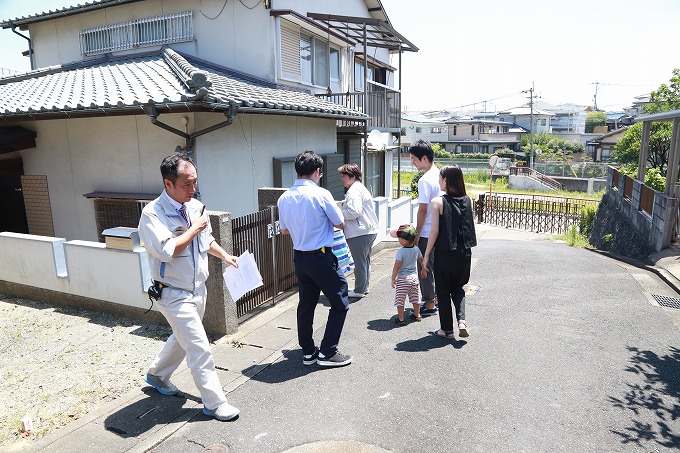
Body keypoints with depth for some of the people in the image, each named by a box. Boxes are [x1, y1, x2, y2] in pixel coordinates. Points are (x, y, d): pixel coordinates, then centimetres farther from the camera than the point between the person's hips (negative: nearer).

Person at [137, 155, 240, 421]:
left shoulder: (196, 207, 2)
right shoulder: (153, 214, -20)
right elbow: (167, 251, -32)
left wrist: (225, 256, 9)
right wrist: (194, 229, -22)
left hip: (198, 289, 8)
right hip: (174, 294, -8)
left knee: (182, 338, 25)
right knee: (199, 348, -4)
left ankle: (156, 374, 49)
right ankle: (214, 403, 10)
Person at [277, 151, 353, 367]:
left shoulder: (284, 198, 2)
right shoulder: (321, 194, -16)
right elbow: (340, 223, -7)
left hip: (299, 258, 7)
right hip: (321, 257, -7)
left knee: (306, 304, 17)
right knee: (340, 303, 7)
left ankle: (308, 352, 26)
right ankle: (327, 352, 8)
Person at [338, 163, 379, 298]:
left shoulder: (354, 192, -16)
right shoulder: (361, 188, 17)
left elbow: (354, 212, -25)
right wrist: (342, 210, 12)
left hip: (359, 234, -11)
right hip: (370, 231, 11)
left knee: (359, 262, 0)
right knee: (365, 261, 18)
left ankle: (359, 290, 10)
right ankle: (364, 287, 29)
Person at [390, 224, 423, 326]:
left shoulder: (401, 252, -21)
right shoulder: (416, 249, -1)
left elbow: (397, 266, -20)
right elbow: (421, 261, 12)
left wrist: (393, 279, -12)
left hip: (403, 279, -7)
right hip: (414, 277, 7)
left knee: (400, 299, 5)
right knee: (415, 298, 20)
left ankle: (401, 319, 10)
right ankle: (417, 315, 34)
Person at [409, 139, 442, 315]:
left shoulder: (425, 180, -20)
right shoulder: (439, 175, 8)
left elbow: (423, 210, -21)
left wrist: (417, 233, -13)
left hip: (427, 233, -9)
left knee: (425, 269, 2)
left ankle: (429, 305, 11)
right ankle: (435, 298, 31)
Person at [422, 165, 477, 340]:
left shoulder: (438, 202, -11)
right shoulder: (467, 200, 3)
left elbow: (435, 231, -13)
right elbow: (469, 228, 7)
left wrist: (426, 255, -6)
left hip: (444, 253, -4)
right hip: (464, 253, 4)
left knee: (443, 291, 12)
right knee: (457, 287, 23)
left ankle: (447, 329, 21)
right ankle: (461, 320, 5)